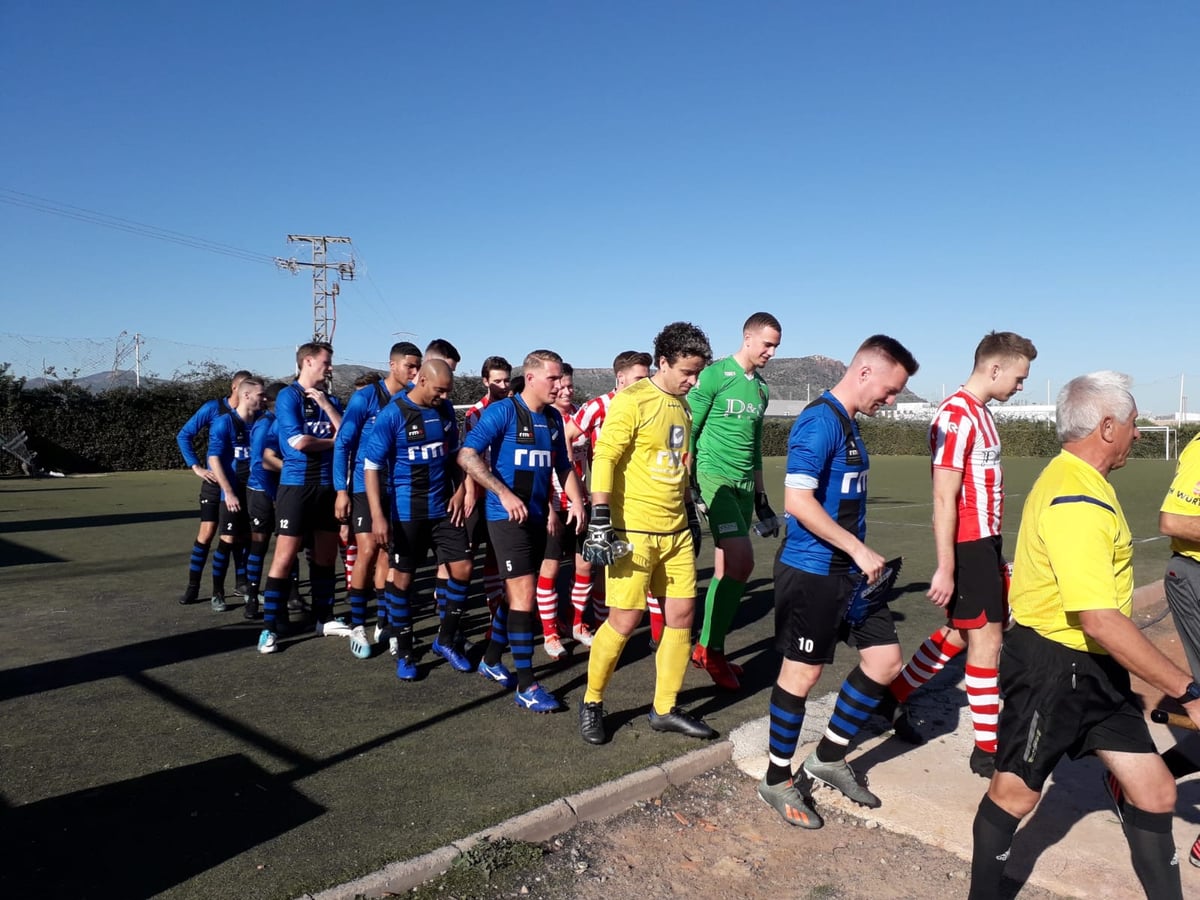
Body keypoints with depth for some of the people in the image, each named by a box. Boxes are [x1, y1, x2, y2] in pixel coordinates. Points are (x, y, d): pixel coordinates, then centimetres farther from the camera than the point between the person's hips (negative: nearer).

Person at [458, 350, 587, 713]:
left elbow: (563, 466, 19)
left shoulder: (554, 418, 9)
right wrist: (504, 493, -24)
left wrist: (577, 502, 5)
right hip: (507, 517, -7)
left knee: (516, 593, 16)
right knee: (524, 594, -10)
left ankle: (491, 660, 34)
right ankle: (526, 685, -2)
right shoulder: (503, 411, -12)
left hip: (537, 517, 7)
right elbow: (467, 455, -18)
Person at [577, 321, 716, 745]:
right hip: (633, 531, -8)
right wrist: (600, 523, -20)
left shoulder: (682, 405, 13)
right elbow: (604, 459, -15)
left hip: (676, 531, 8)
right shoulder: (632, 401, -11)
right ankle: (592, 703, 19)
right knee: (625, 621, -3)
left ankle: (665, 709, 23)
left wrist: (691, 515, 25)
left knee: (682, 615, 9)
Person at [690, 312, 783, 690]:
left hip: (743, 485, 8)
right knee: (742, 561, -17)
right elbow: (688, 430, -9)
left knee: (727, 568, 8)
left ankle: (708, 647, 20)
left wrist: (761, 496, 22)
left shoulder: (761, 388, 16)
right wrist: (688, 483, -14)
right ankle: (711, 648, -3)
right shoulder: (716, 375, -7)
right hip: (713, 477, -8)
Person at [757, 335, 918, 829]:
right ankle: (777, 780, 21)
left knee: (885, 659, 12)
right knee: (802, 673, 2)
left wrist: (861, 557, 18)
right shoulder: (821, 421, -17)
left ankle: (829, 756, 27)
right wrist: (859, 550, -20)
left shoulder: (848, 423, 12)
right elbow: (798, 501, -25)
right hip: (811, 571, -9)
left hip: (847, 570, 9)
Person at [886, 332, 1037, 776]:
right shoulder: (956, 416, -18)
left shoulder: (979, 414, 13)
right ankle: (988, 749, 11)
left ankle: (894, 696, 29)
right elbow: (943, 499, -21)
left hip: (985, 540, 10)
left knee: (962, 632, 15)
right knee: (986, 636, -1)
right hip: (967, 544, -10)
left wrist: (994, 549, 20)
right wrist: (945, 568, -21)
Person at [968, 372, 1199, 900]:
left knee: (1155, 791, 10)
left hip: (1094, 668, 9)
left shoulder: (1077, 481, 9)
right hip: (1051, 667, -9)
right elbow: (1100, 621, -31)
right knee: (1016, 792, 7)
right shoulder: (1076, 502, -25)